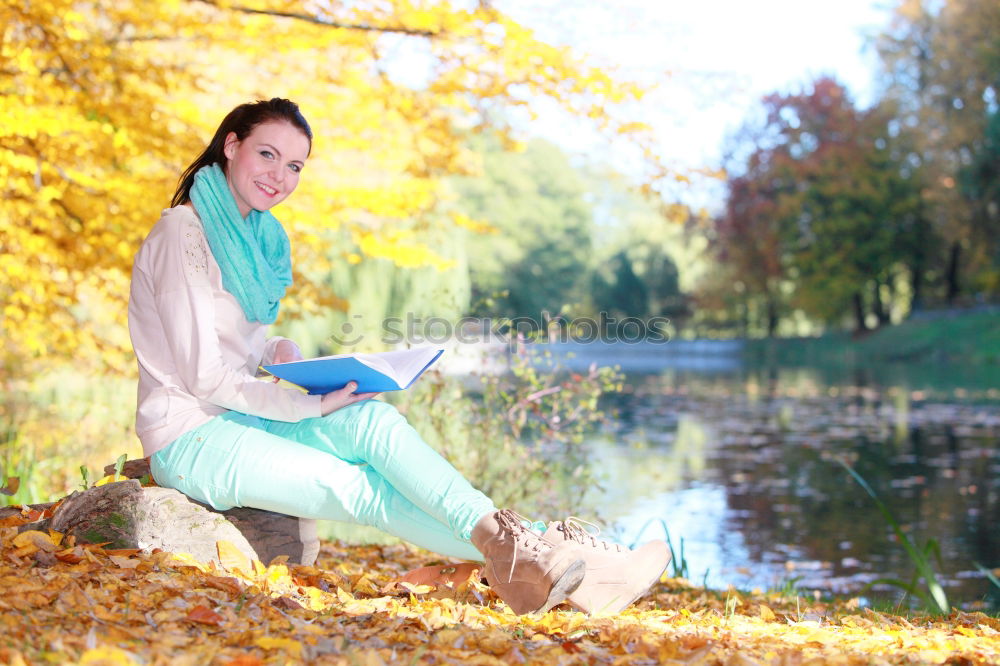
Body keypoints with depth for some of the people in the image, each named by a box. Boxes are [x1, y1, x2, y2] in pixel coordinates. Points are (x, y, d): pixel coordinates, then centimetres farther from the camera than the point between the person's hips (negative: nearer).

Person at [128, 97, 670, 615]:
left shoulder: (253, 233, 13)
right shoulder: (182, 234, -14)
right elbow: (203, 376, -18)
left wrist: (278, 350, 0)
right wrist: (315, 406, -19)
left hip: (240, 416, 6)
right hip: (192, 439, -6)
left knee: (372, 420, -21)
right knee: (366, 490, -24)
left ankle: (526, 552, -34)